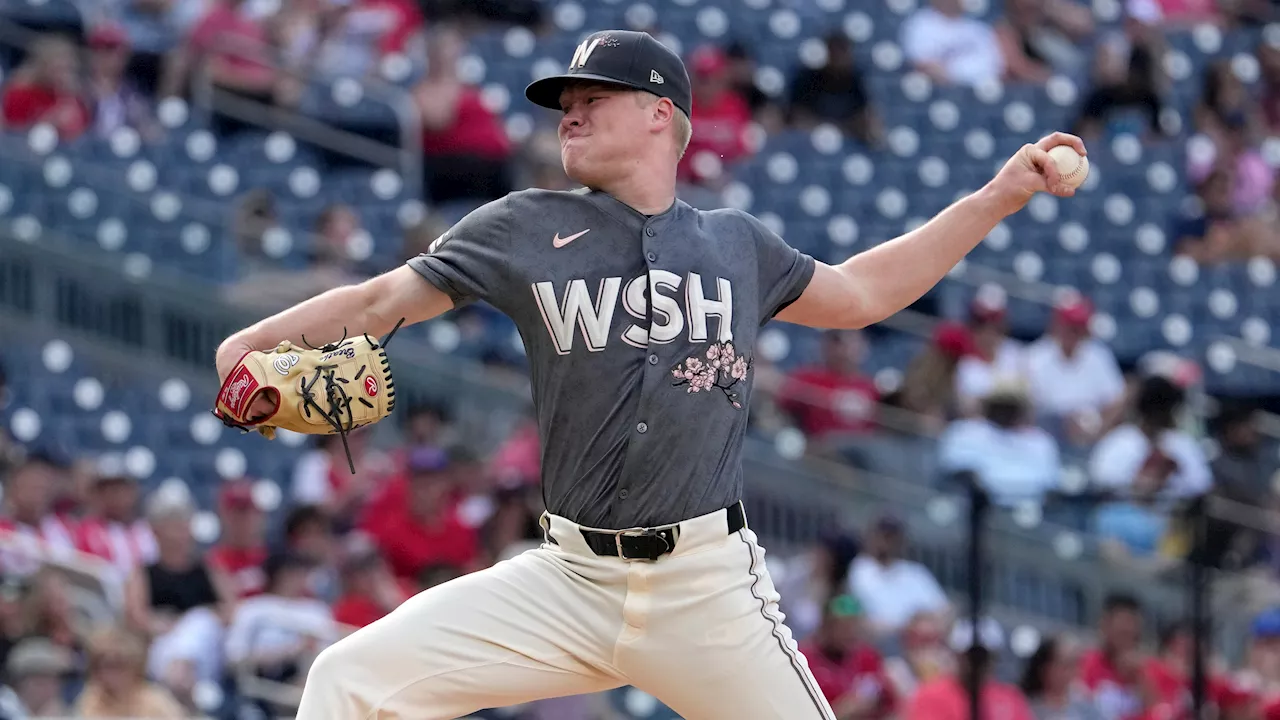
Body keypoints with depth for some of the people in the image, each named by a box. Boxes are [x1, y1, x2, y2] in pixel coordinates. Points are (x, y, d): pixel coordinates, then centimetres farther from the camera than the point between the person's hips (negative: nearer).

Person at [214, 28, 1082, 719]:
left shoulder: (738, 244, 11)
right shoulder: (527, 230, 5)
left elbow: (859, 293, 25)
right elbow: (383, 299, 2)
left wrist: (1000, 197, 23)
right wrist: (252, 345, -13)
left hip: (709, 588, 0)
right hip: (571, 581, 0)